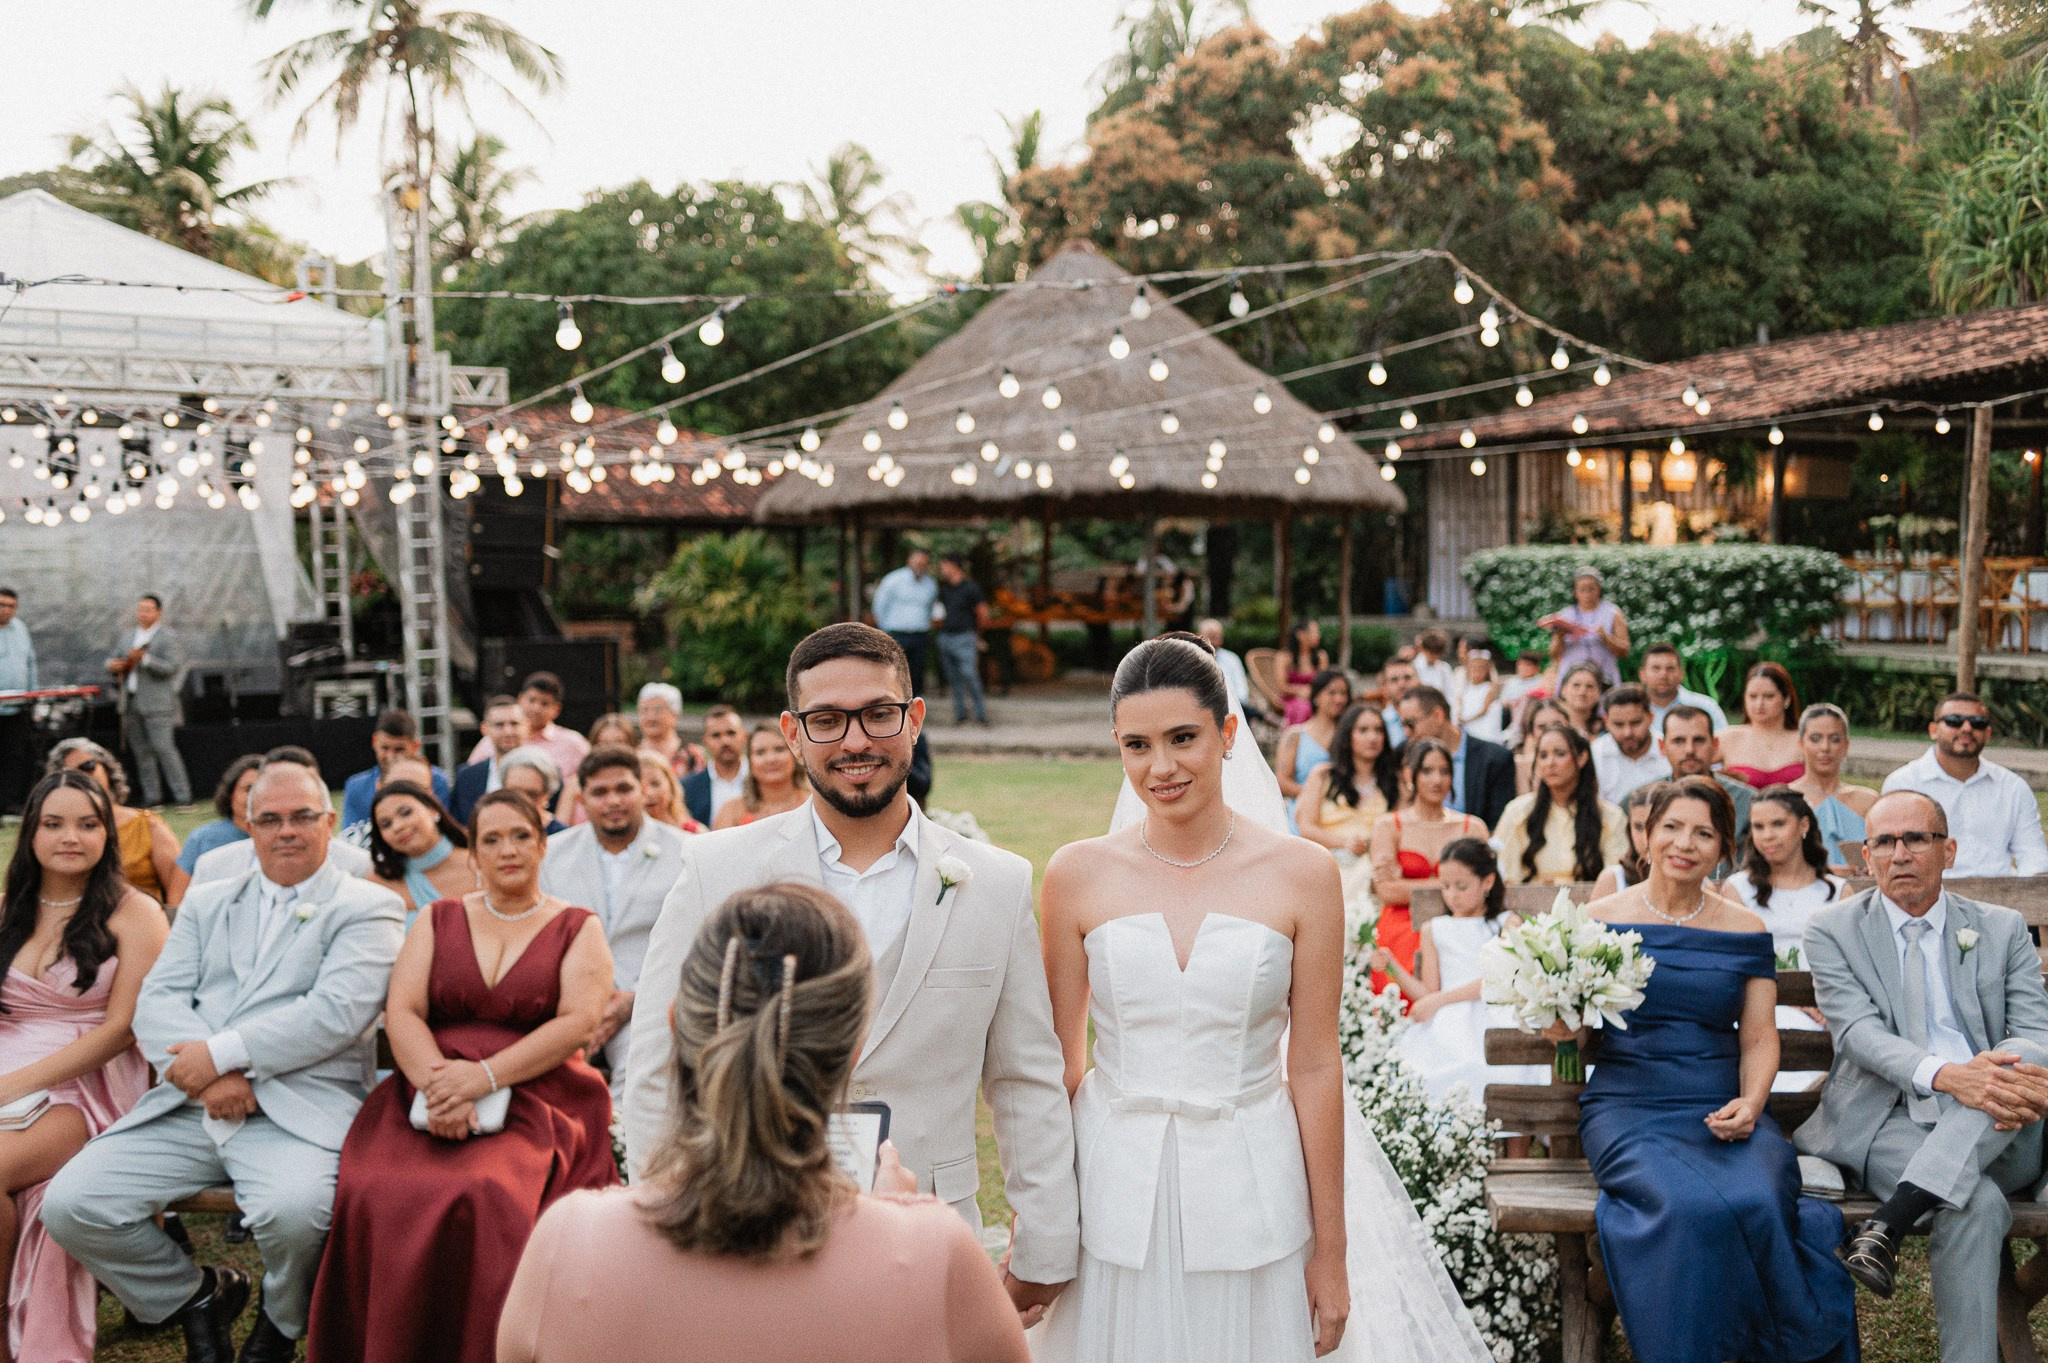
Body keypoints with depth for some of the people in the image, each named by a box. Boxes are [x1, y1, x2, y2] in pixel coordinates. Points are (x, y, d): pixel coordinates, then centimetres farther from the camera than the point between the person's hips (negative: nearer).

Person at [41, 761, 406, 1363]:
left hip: (300, 1106, -5)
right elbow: (156, 1001, 8)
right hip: (190, 1105, 5)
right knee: (69, 1203, -12)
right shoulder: (207, 902, 20)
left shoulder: (368, 907, 4)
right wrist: (205, 1078, -11)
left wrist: (223, 1053, -15)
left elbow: (336, 1013, -10)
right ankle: (195, 1294, 14)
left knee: (295, 1208, -34)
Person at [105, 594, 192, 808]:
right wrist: (112, 666, -1)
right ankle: (151, 797, 13)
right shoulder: (128, 637, 19)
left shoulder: (167, 636, -2)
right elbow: (115, 660, 23)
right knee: (141, 751, 7)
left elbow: (173, 666, -13)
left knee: (164, 748, -11)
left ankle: (183, 796, -10)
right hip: (131, 704, 7)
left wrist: (145, 659, -24)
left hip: (157, 704, -7)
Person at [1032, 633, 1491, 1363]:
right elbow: (1058, 1061, 2)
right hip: (1114, 1202, 1)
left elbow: (1314, 1067, -3)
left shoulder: (1301, 874, -6)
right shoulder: (1078, 873, -4)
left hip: (1251, 1198, 0)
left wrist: (1332, 1253, -1)